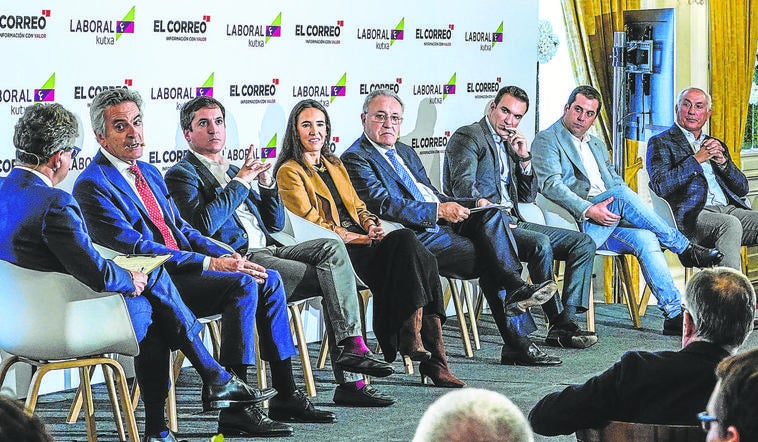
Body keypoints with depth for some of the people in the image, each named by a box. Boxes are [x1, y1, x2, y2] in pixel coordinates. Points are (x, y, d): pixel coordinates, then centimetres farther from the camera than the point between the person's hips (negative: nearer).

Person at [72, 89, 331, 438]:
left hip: (181, 266, 9)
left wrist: (229, 256, 2)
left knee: (269, 279, -2)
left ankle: (285, 394, 3)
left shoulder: (150, 173, 19)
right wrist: (210, 263, -22)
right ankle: (235, 409, -27)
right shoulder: (92, 185, -10)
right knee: (243, 285, -26)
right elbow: (136, 248, -18)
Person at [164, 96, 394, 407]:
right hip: (239, 259, -7)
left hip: (267, 250, 7)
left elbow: (276, 223, 26)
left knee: (332, 248, -21)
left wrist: (266, 182, 9)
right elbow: (203, 225, -14)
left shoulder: (235, 171, 29)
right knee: (331, 276, -23)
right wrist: (240, 181, -10)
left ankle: (349, 347, -27)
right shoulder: (182, 175, 5)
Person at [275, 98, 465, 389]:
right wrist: (358, 238, -13)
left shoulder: (335, 165, 28)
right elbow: (310, 224, -5)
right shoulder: (290, 172, 4)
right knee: (405, 241, -29)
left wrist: (370, 224, 1)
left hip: (360, 241, 7)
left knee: (422, 260, -23)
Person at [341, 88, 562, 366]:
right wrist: (439, 210, -20)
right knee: (488, 259, -22)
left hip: (440, 226, 8)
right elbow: (384, 206, -15)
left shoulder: (405, 153, 26)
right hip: (415, 237, -8)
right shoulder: (356, 159, -2)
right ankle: (517, 343, -21)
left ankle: (515, 290, -28)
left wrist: (473, 204, 7)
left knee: (493, 214, -18)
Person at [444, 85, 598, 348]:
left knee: (584, 243, -3)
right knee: (541, 244, -33)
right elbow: (463, 186, -17)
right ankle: (557, 324, -25)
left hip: (512, 223, 9)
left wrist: (524, 158, 9)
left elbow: (528, 197, 23)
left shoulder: (509, 144, 24)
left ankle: (567, 318, -17)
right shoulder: (468, 137, -1)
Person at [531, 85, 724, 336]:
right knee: (622, 194, -31)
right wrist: (588, 210, -24)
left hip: (608, 222, 6)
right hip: (576, 223, -6)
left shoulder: (597, 145, 29)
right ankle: (685, 249, -21)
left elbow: (615, 181, 23)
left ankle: (674, 314, -31)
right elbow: (550, 185, -10)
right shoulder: (546, 140, 5)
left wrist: (618, 210, -2)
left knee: (644, 238, -25)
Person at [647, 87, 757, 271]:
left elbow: (742, 189, 21)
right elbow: (660, 187, -8)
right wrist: (697, 159, -9)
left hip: (729, 209, 6)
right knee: (730, 224, -35)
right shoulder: (660, 143, 9)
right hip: (691, 214, -6)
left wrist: (722, 161, 3)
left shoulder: (715, 144, 27)